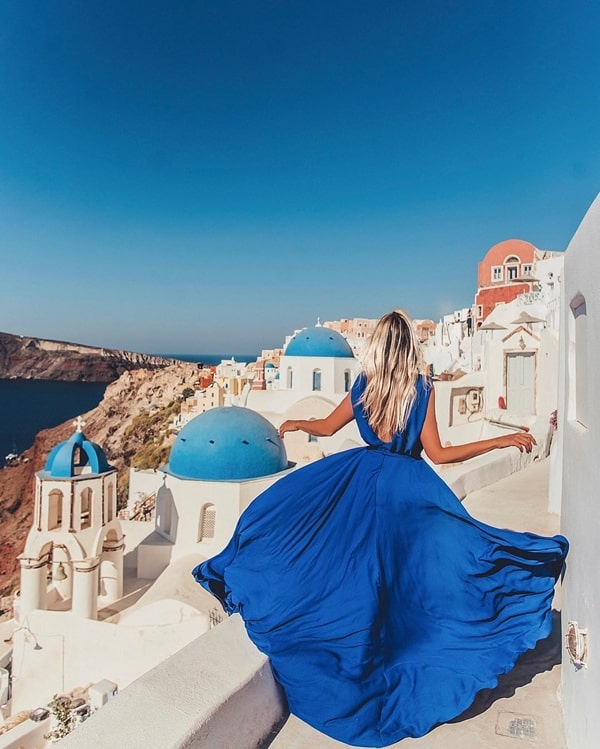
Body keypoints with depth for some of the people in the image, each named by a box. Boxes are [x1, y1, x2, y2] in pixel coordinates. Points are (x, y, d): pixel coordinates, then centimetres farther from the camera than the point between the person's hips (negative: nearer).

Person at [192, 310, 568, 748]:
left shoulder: (363, 386, -1)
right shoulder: (422, 389, -11)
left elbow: (326, 427, 11)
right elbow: (438, 454, -13)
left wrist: (293, 425, 31)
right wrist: (503, 441, -8)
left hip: (361, 478, 4)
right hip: (408, 486, -3)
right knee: (406, 571, 9)